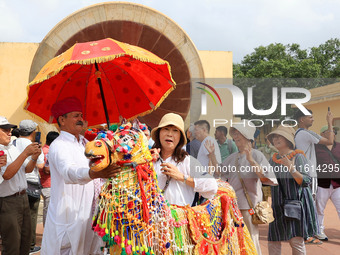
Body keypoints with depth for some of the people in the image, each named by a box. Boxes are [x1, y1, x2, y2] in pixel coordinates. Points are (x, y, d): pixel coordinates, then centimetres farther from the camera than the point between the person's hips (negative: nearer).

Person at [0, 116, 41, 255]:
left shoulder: (13, 148, 12)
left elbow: (27, 169, 15)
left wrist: (34, 157, -7)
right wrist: (25, 153, -24)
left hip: (23, 197, 7)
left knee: (26, 241, 12)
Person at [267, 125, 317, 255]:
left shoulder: (298, 157, -6)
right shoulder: (273, 159, 11)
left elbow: (306, 181, -13)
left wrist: (291, 168, -26)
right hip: (278, 205, 6)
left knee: (296, 240, -8)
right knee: (273, 240, 6)